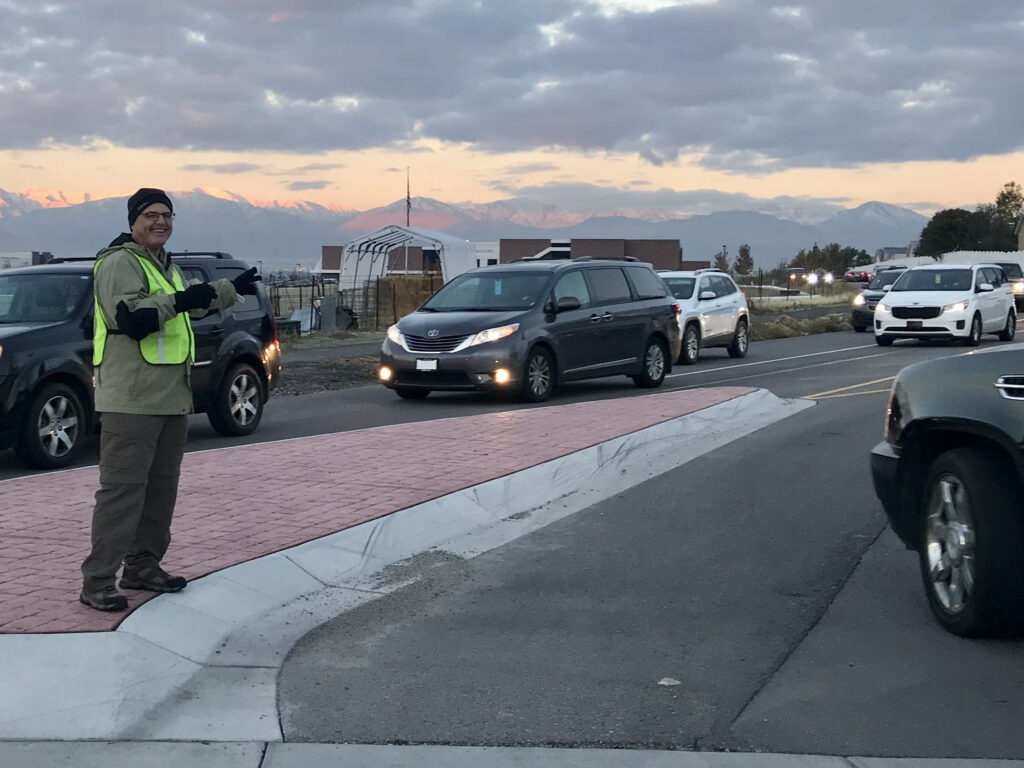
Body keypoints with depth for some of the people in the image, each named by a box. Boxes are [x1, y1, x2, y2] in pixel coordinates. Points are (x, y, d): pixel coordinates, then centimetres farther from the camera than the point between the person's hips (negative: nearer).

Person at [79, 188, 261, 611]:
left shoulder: (165, 266, 21)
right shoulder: (119, 263, -10)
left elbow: (194, 302, 39)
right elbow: (129, 318, -23)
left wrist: (232, 288, 42)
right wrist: (176, 301, -29)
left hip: (172, 397, 10)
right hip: (131, 398, -10)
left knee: (161, 486, 13)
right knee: (122, 487, -11)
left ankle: (143, 567, 23)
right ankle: (97, 582, -7)